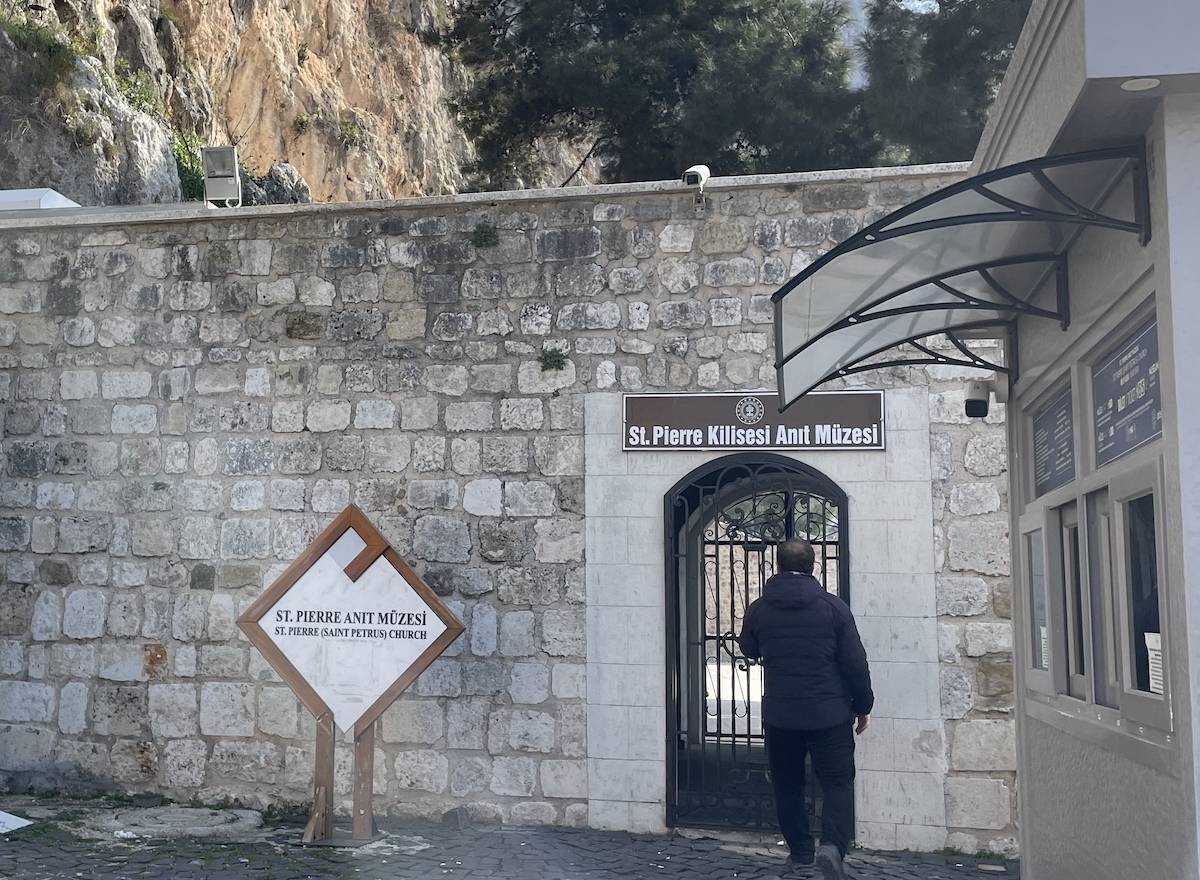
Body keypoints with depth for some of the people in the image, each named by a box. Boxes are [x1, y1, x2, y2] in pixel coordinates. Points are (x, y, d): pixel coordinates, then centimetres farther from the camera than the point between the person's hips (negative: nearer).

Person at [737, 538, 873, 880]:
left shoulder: (758, 609, -2)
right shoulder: (833, 606, -7)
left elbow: (749, 651, 17)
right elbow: (855, 663, -6)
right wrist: (863, 706, 7)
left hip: (779, 715, 2)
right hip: (829, 714, -2)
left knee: (788, 785, 17)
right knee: (838, 783, 5)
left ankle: (800, 852, 22)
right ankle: (832, 846, -15)